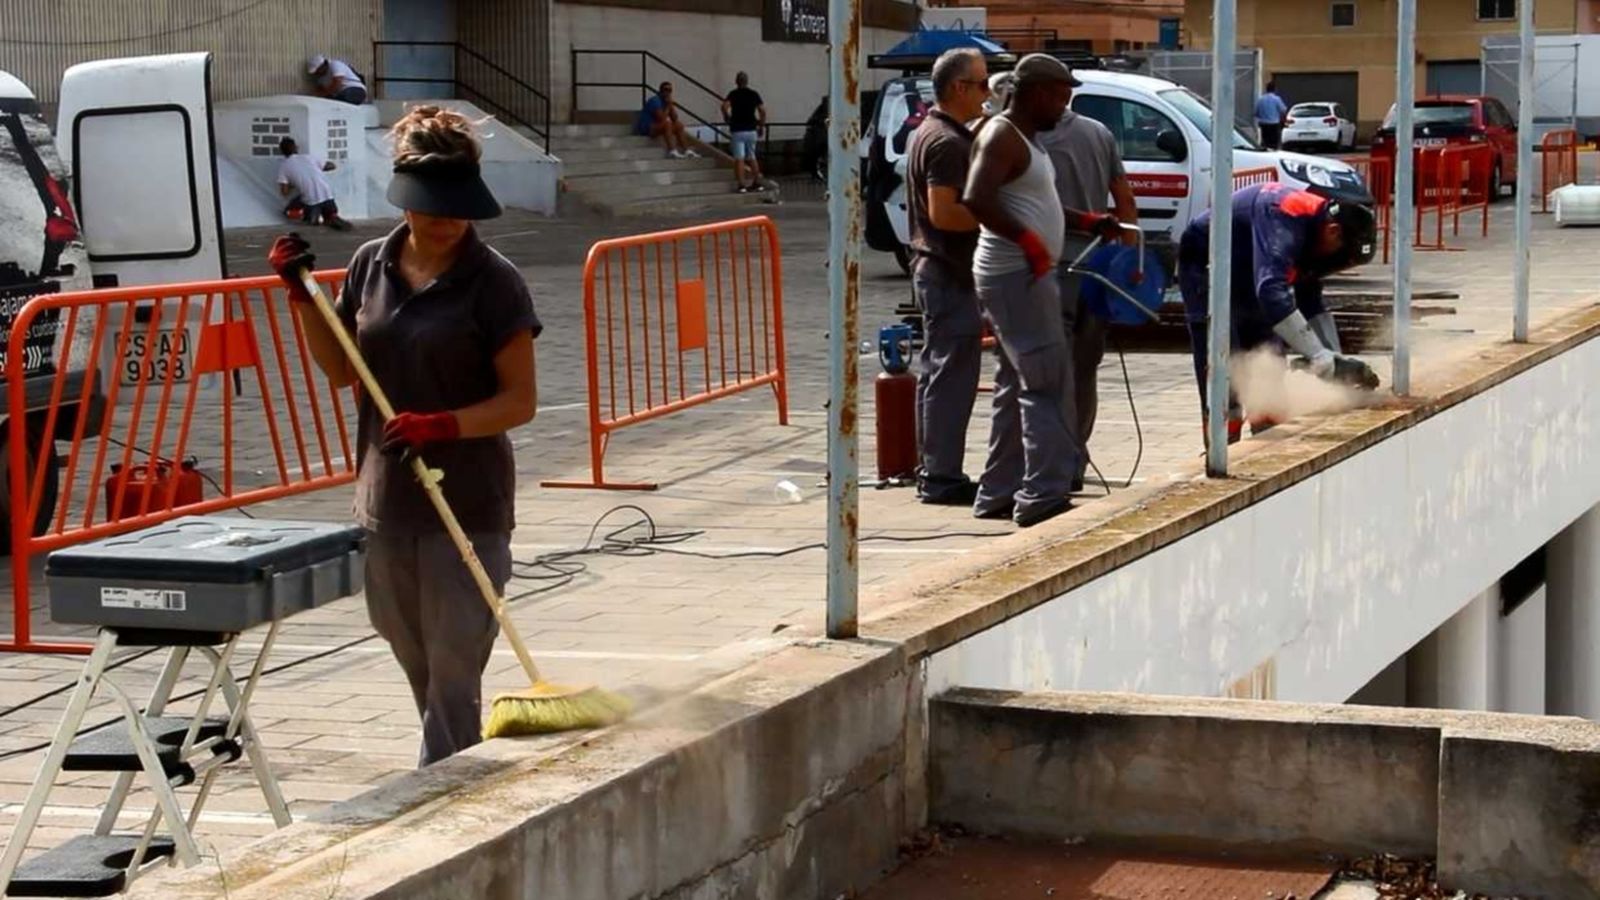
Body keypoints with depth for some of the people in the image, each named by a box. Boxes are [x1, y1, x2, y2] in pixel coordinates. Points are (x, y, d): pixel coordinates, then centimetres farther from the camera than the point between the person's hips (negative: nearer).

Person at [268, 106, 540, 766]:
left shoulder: (493, 283, -10)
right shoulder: (371, 266, 6)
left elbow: (521, 400, -10)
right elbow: (341, 370, 14)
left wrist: (441, 425, -24)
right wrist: (303, 296, 2)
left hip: (468, 502, -6)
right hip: (388, 496, 6)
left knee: (454, 670, -6)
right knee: (416, 663, 16)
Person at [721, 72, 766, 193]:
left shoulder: (733, 94, -3)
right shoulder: (754, 94, 5)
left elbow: (724, 106, -19)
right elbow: (763, 111, -1)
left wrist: (727, 119, -1)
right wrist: (761, 126, 10)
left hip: (737, 131, -3)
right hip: (751, 130, 3)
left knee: (739, 158, -6)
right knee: (751, 157, 17)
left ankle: (741, 184, -14)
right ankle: (757, 182, 15)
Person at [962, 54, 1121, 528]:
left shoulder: (1025, 138, 18)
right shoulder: (1001, 137, -14)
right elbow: (976, 200, -27)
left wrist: (1089, 221, 19)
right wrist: (1027, 239, -25)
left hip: (1030, 274, 11)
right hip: (1013, 275, -11)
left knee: (1018, 387, 13)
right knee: (1046, 383, -12)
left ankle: (998, 494, 17)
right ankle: (1045, 496, -14)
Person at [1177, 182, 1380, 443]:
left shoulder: (1316, 232, -6)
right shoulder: (1284, 216, -35)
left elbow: (1311, 304, 5)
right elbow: (1271, 292, -46)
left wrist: (1338, 364, -3)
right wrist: (1323, 359, -46)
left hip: (1246, 277, 9)